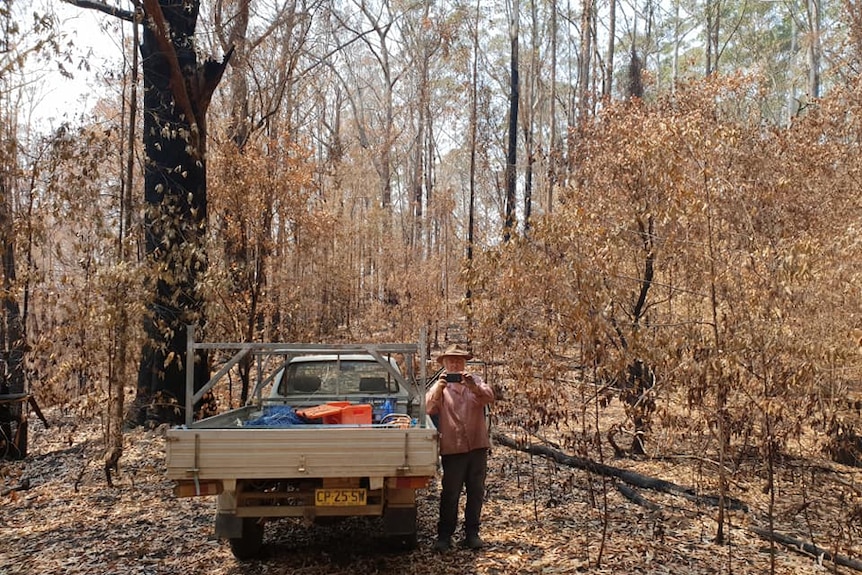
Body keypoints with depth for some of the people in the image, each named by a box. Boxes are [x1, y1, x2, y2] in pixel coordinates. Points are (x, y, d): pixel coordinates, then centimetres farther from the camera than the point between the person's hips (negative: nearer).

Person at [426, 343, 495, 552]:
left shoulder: (475, 380, 10)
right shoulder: (440, 386, 6)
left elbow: (489, 397, -9)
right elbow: (428, 408, -11)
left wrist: (474, 386, -28)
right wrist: (439, 387, -27)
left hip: (477, 445, 2)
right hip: (452, 448, -2)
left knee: (476, 492, 8)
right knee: (450, 494, 0)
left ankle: (472, 533, 19)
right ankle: (444, 536, 10)